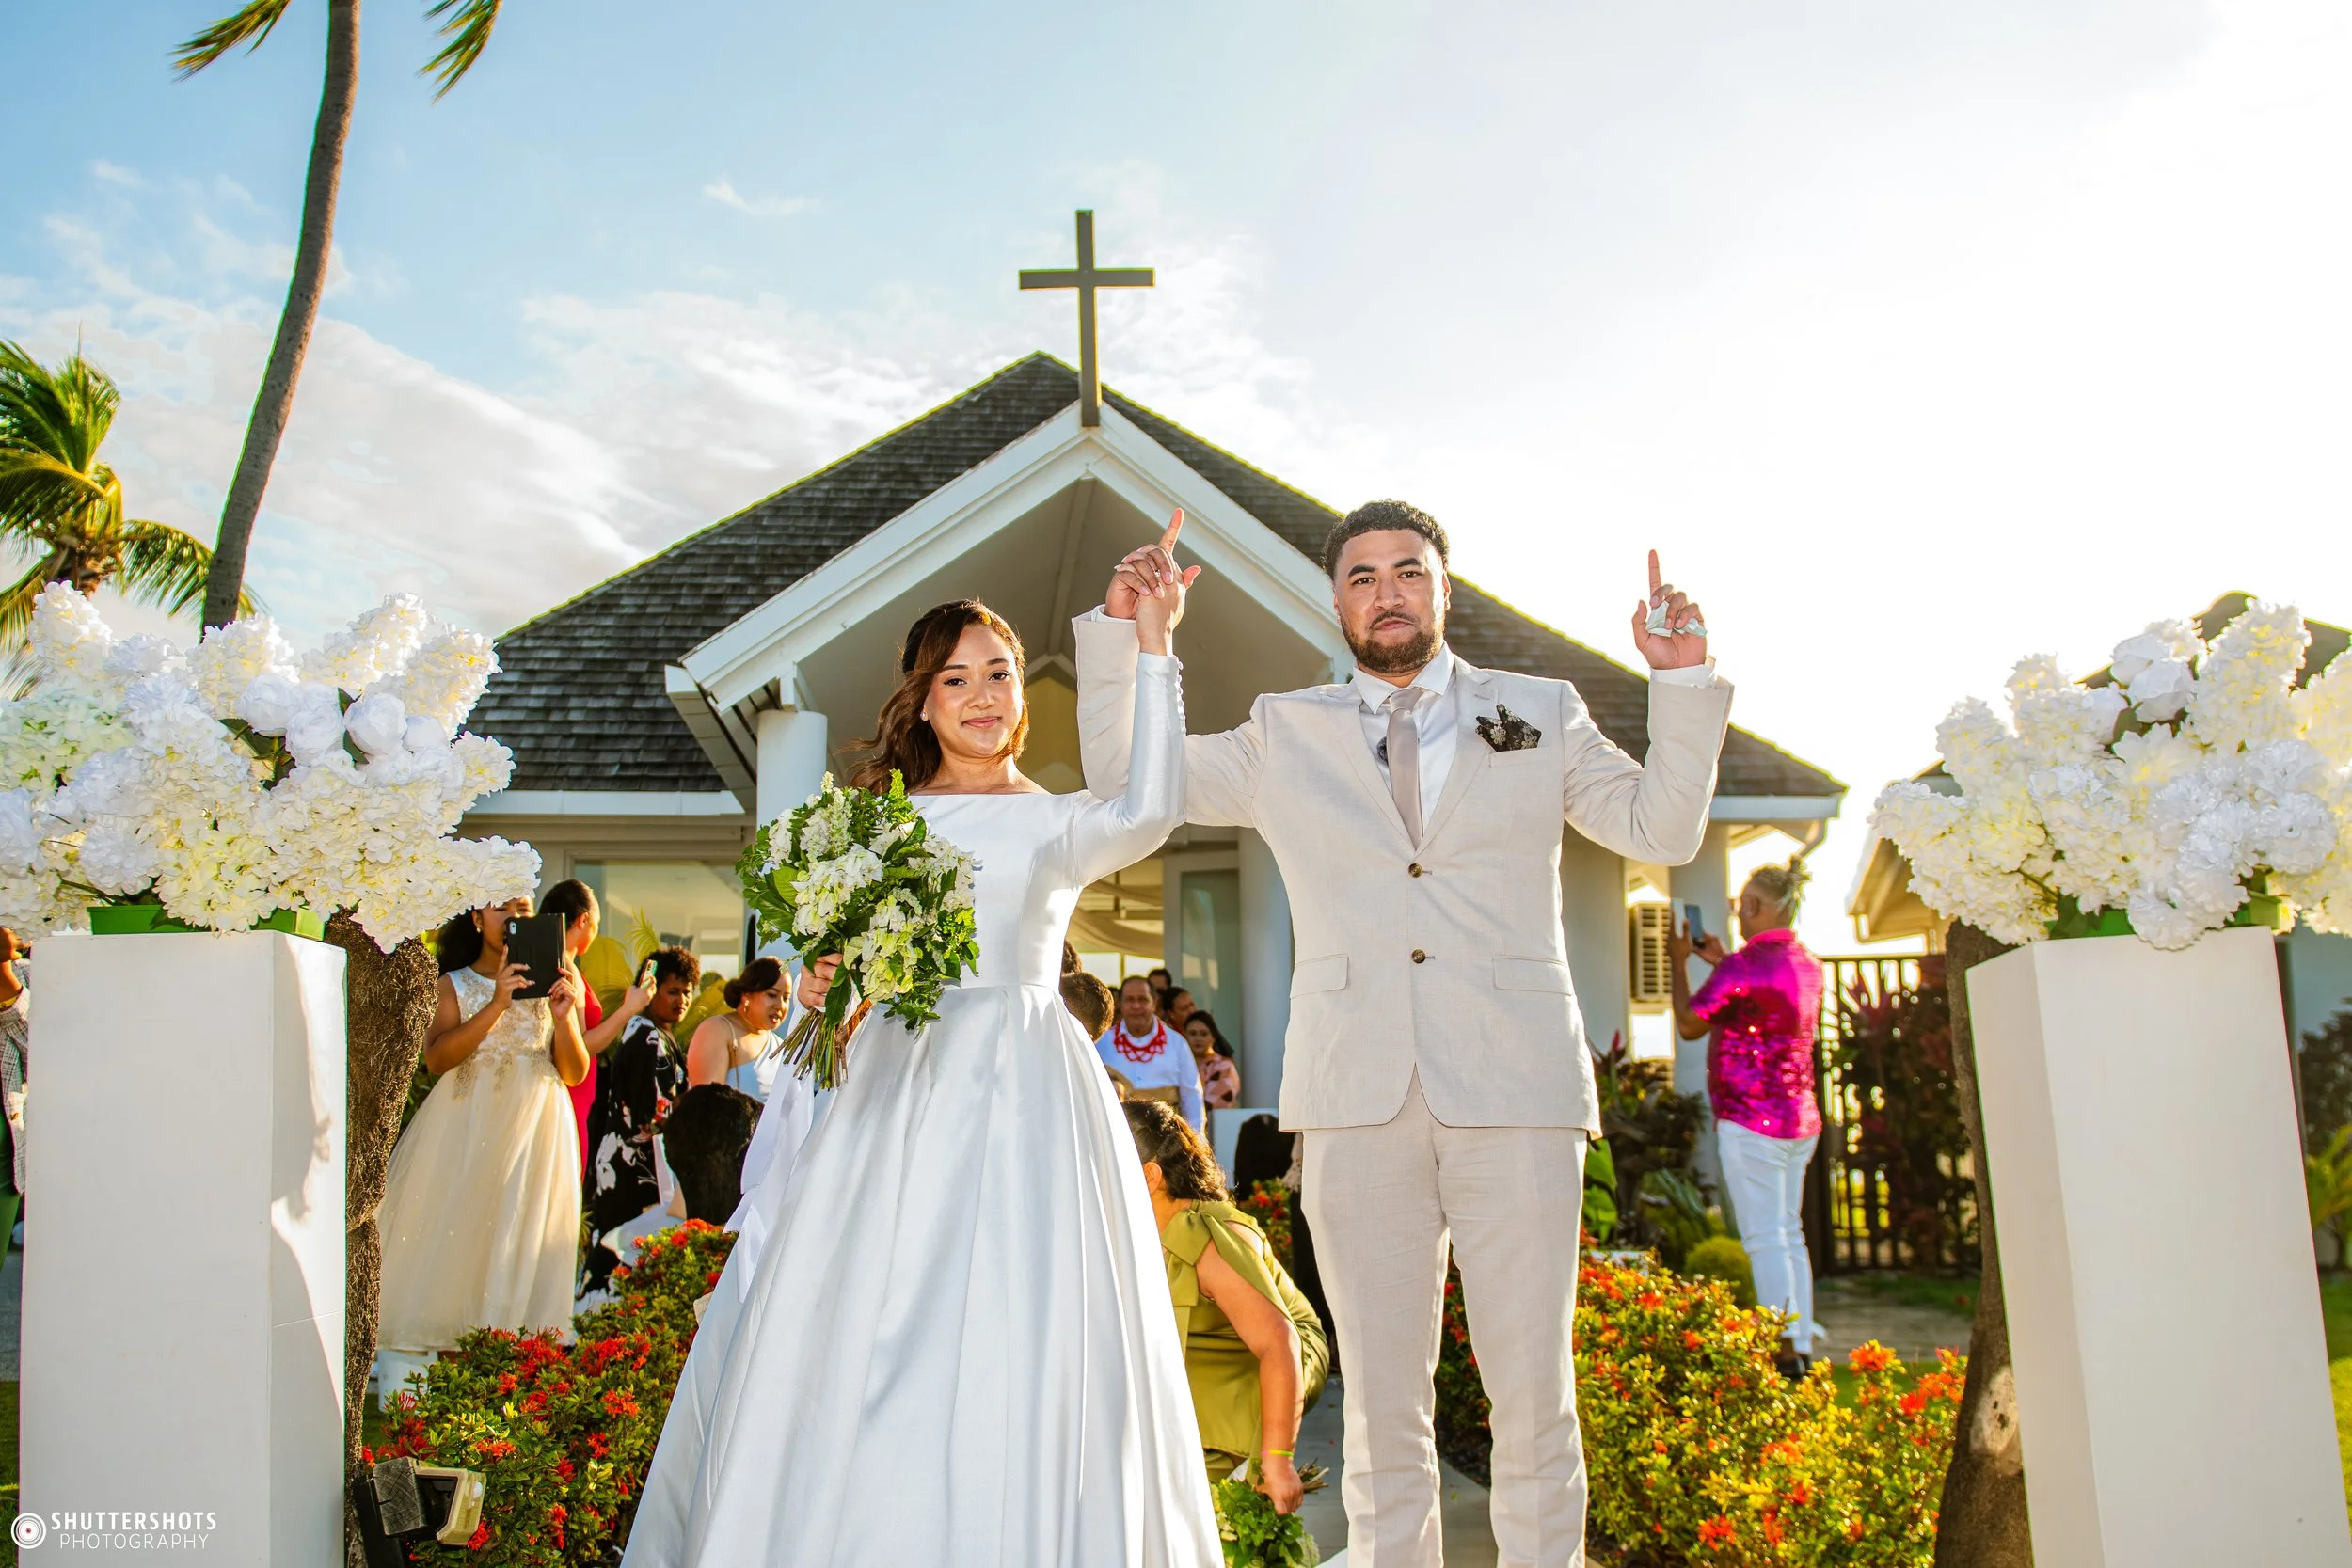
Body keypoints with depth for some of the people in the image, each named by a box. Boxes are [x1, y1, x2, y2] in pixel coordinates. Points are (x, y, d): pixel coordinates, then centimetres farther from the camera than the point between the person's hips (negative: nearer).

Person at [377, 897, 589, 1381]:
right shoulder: (456, 985, 7)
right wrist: (498, 1004, -18)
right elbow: (436, 1059, -10)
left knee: (521, 1239, -3)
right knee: (448, 1234, -4)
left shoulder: (553, 983, 11)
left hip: (535, 1125, 1)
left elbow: (575, 1074, 8)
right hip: (465, 1126, -1)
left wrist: (563, 1017, -10)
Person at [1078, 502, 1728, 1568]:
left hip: (1514, 1088, 0)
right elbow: (1119, 780, 16)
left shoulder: (1542, 715, 15)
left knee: (1534, 1393, 3)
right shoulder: (1284, 733, 15)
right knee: (1381, 1403, 6)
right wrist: (1123, 629, 6)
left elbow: (1661, 830, 12)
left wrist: (1682, 683, 1)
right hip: (1358, 1101, 1)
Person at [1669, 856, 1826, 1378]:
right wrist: (1720, 962, 26)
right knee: (1790, 1235, 13)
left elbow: (1689, 1023, -5)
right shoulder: (1807, 964, 10)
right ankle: (1802, 1345, 15)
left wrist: (1678, 962, 7)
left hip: (1750, 1119, -9)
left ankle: (1786, 1351, -6)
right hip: (1798, 1119, 9)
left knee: (1765, 1239, -6)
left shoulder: (1745, 964, -16)